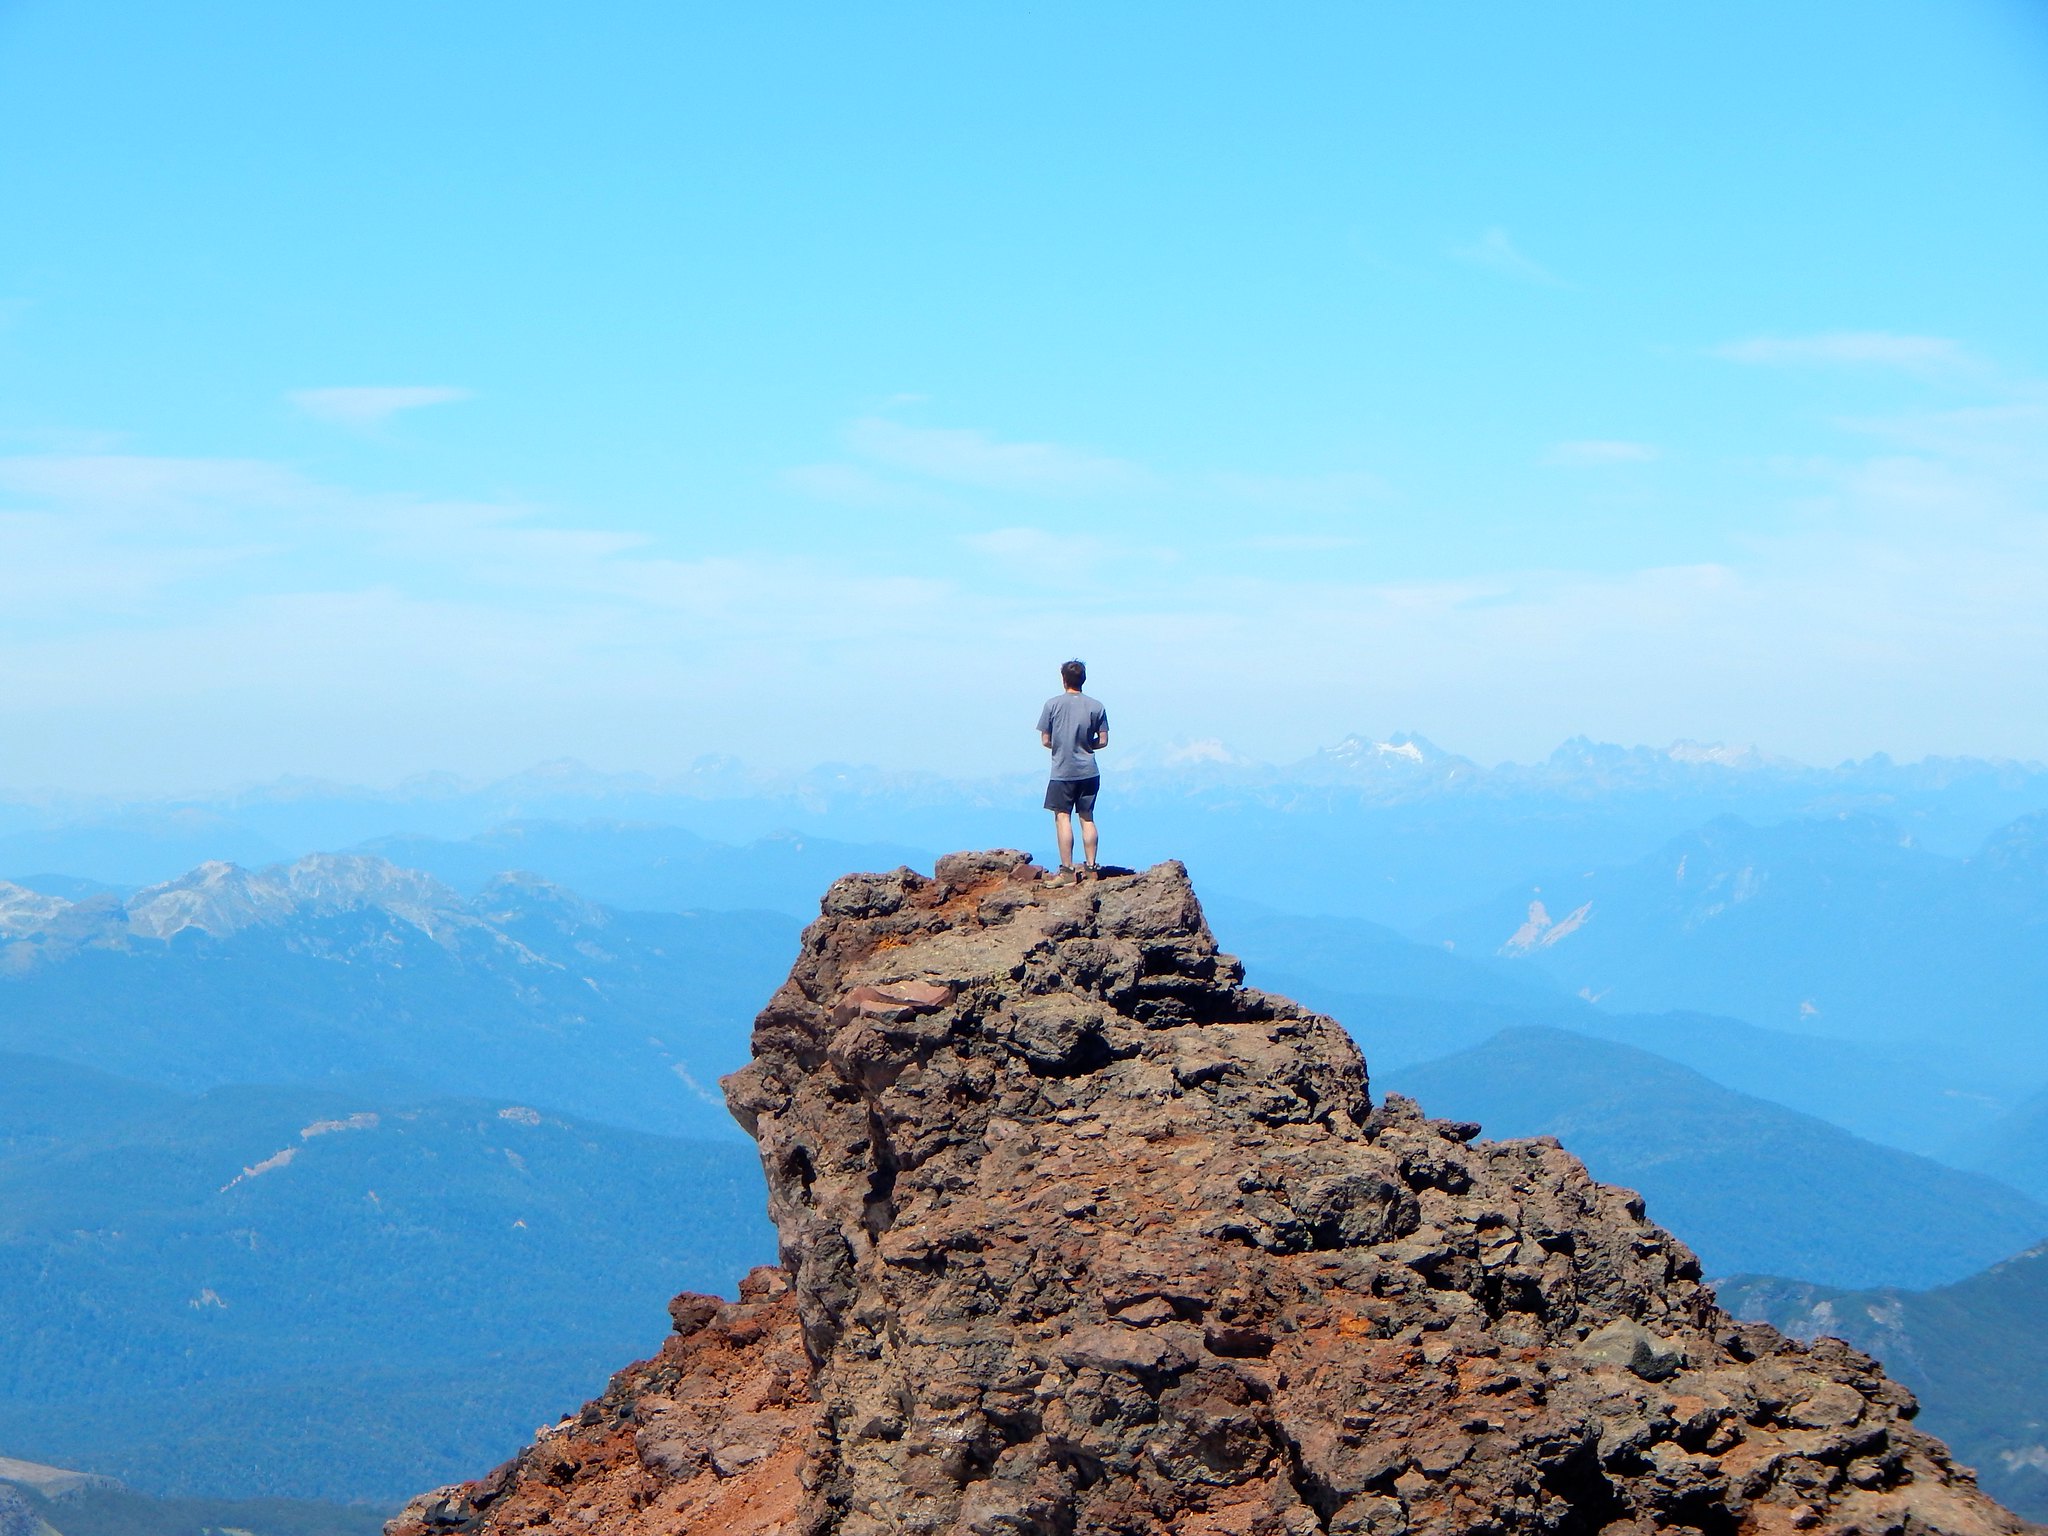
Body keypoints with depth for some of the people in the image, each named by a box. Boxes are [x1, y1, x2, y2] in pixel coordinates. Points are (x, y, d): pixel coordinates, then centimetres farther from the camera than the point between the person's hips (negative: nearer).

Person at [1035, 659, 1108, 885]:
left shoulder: (1053, 704, -6)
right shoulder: (1096, 707, 0)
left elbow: (1045, 741, -3)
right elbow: (1103, 741, 3)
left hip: (1062, 771, -3)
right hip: (1088, 771, 3)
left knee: (1063, 817, -1)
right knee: (1087, 818, 11)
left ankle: (1067, 871, -6)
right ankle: (1091, 868, 12)